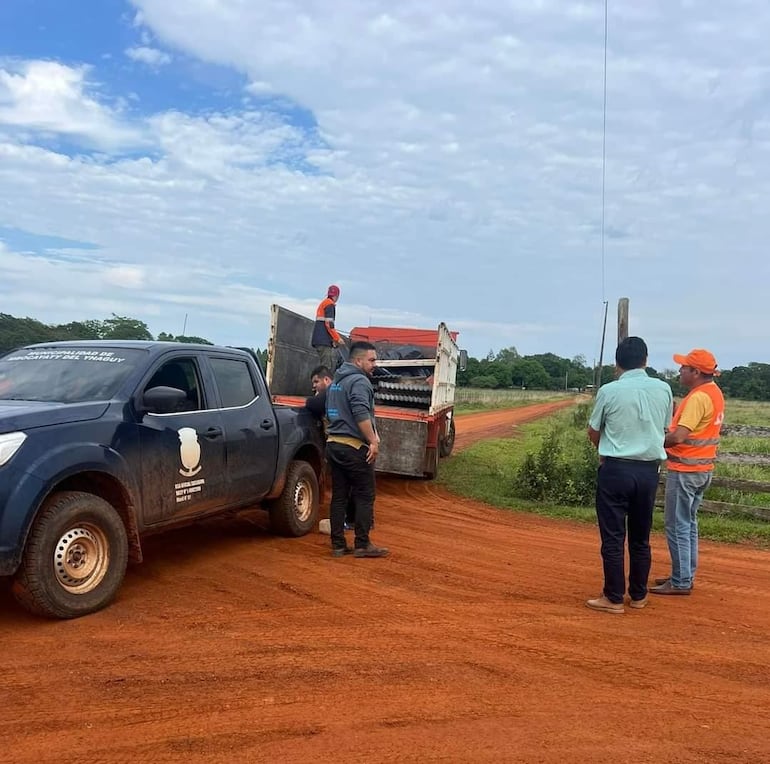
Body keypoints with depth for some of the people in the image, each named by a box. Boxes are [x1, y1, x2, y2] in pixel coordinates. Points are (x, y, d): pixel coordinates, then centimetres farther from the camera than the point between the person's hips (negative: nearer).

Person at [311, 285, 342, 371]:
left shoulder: (323, 303, 22)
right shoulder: (330, 304, -7)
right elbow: (329, 323, -16)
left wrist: (335, 336, 23)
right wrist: (337, 338, -10)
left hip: (319, 339, 10)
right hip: (324, 340, -10)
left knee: (333, 363, 10)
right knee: (327, 366, -12)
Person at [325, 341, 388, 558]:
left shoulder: (335, 382, 19)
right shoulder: (359, 381, -12)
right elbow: (361, 414, -24)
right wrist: (373, 441, -21)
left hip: (333, 444, 9)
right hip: (355, 447, -9)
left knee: (339, 496, 10)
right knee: (364, 497, 0)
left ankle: (338, 545, 13)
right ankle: (362, 545, 3)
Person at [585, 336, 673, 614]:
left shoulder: (609, 391, -9)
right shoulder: (663, 389, 0)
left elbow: (593, 432, 3)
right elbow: (664, 428, 11)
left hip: (615, 469, -4)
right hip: (649, 469, 4)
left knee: (613, 537, 4)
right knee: (641, 538, 15)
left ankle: (614, 598, 10)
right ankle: (639, 596, 25)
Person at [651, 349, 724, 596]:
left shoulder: (698, 397, -20)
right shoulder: (714, 393, 11)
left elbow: (678, 437, -25)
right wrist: (668, 434, 4)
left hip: (686, 470, -10)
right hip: (703, 468, 10)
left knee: (677, 527, -1)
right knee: (688, 524, 18)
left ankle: (680, 582, 5)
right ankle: (685, 575, 27)